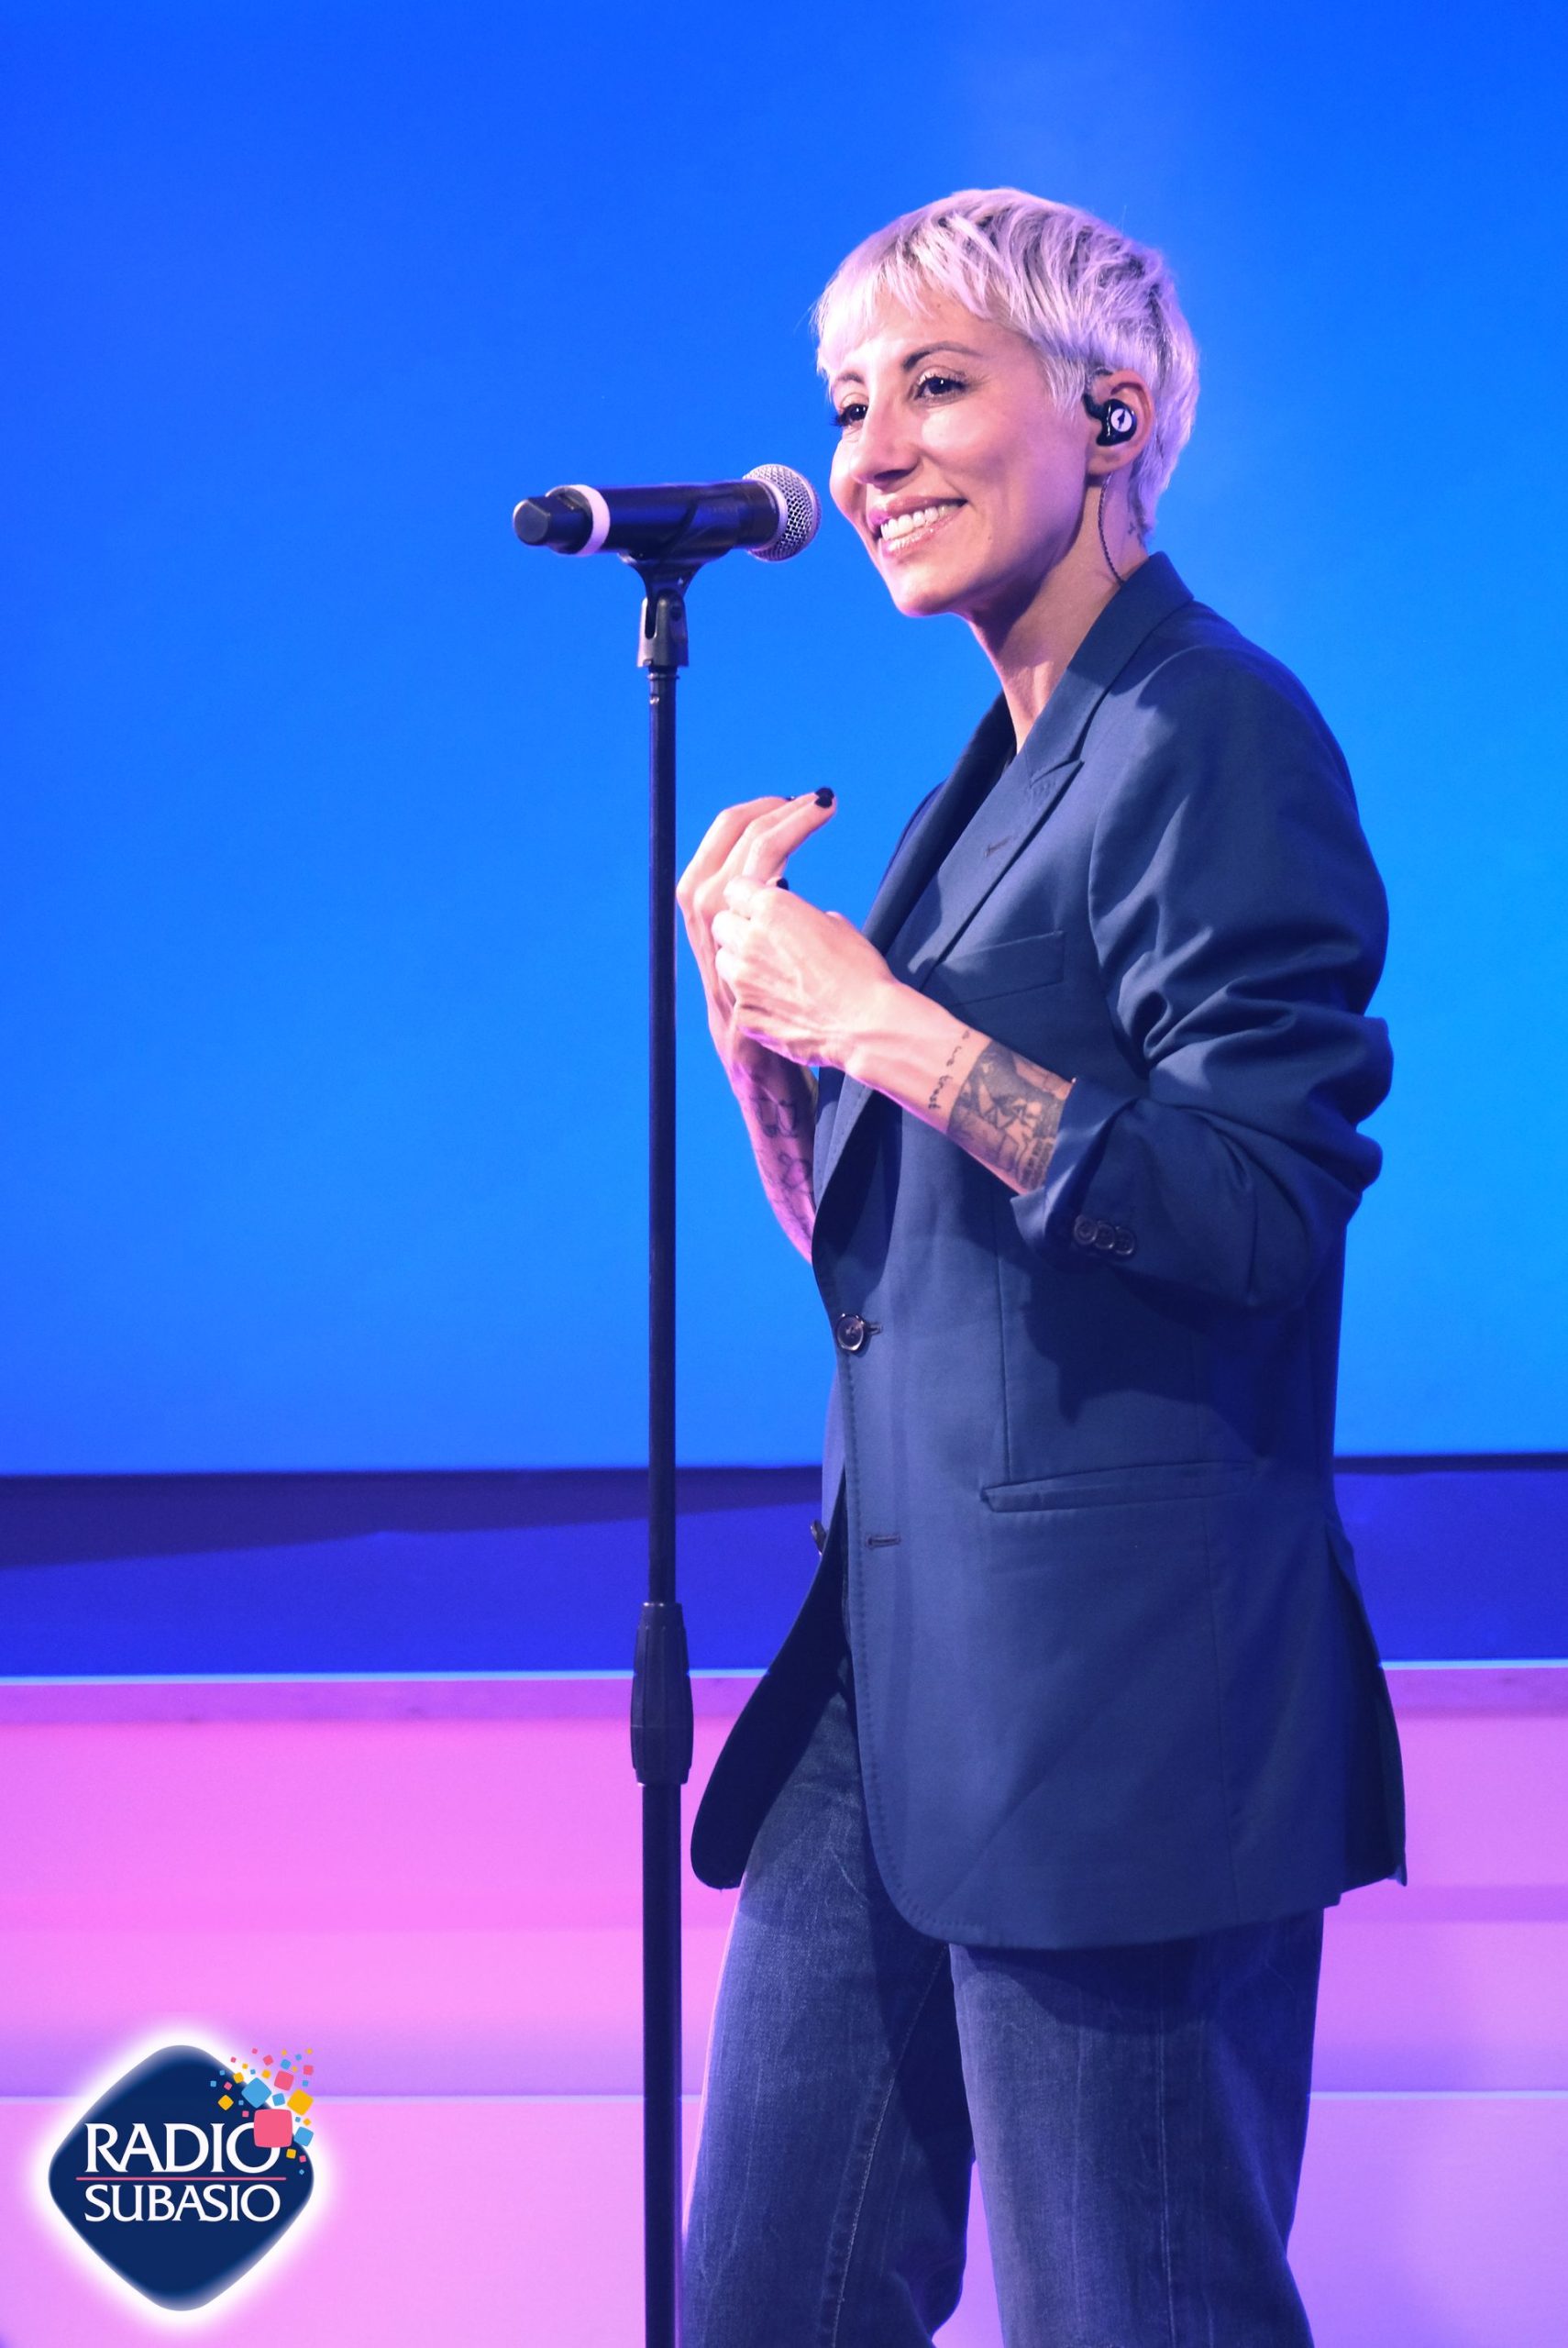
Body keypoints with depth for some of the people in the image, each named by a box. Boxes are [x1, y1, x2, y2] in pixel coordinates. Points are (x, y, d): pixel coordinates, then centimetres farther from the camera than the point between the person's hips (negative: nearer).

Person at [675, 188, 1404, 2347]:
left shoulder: (1214, 736, -9)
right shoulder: (1010, 765, 18)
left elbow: (1263, 1209, -19)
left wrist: (887, 1023, -18)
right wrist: (752, 995, 4)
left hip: (1114, 1670, -9)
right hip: (899, 1667, 9)